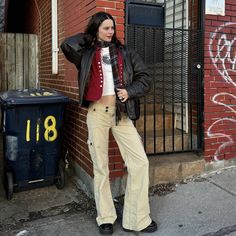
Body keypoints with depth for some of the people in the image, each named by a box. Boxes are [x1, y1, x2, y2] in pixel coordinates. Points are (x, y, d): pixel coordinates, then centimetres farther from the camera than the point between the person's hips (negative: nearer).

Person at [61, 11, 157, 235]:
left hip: (121, 113, 2)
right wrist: (89, 36, 5)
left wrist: (130, 91, -10)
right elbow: (67, 45, -12)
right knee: (100, 167, 5)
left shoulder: (125, 52, 10)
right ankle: (105, 218, 20)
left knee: (140, 162, -6)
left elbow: (145, 78, 9)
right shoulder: (86, 54, 7)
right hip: (97, 114, -1)